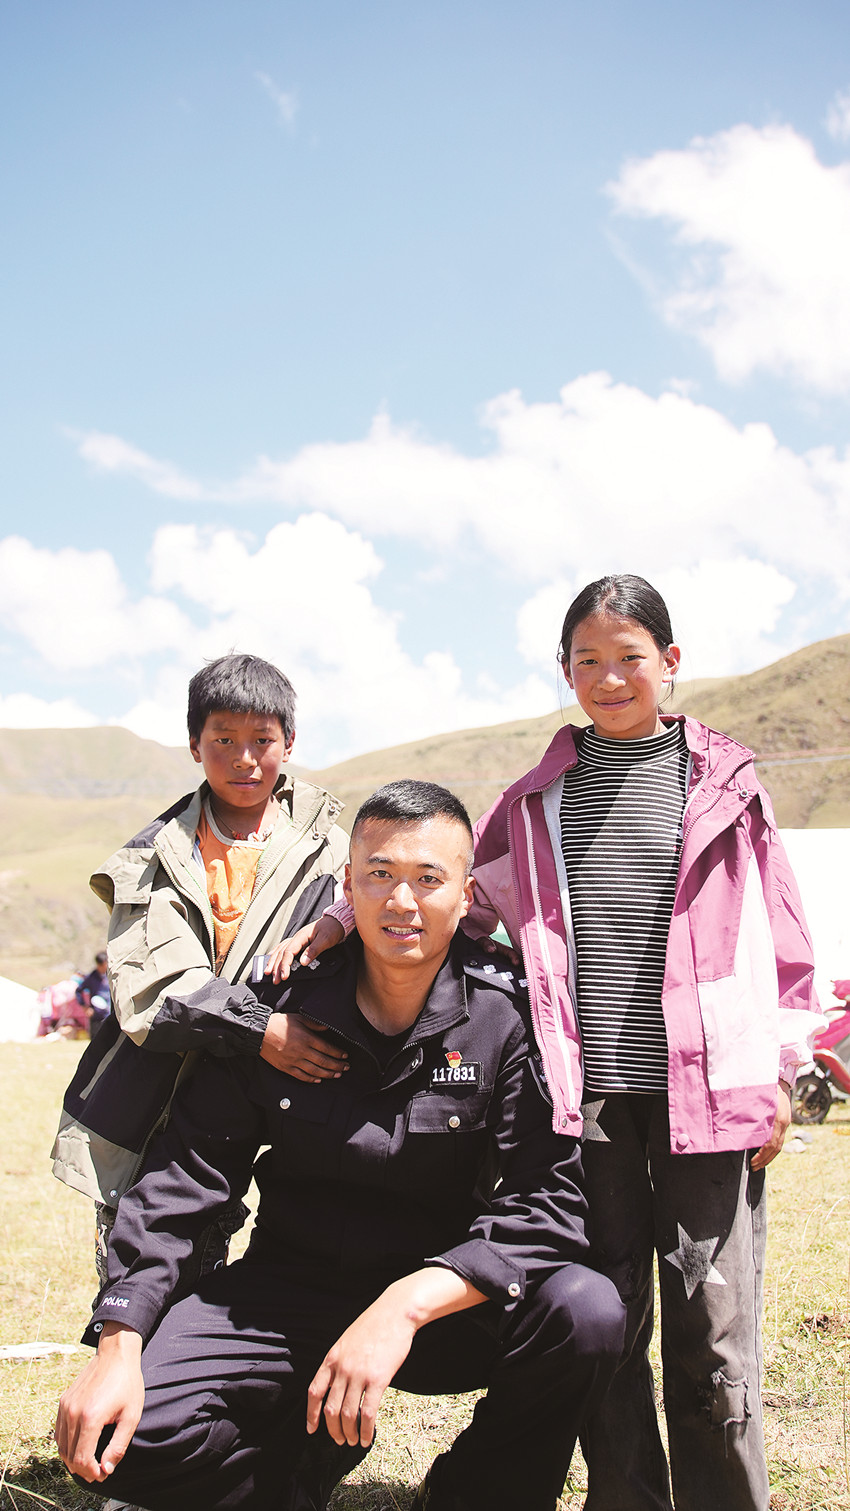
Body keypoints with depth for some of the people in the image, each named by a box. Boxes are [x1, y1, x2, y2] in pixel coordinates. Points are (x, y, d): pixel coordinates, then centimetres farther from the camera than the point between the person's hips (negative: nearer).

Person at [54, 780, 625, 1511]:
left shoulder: (509, 1019, -11)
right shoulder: (280, 1005, -6)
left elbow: (547, 1205, -17)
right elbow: (184, 1174, -5)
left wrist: (406, 1305, -32)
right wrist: (118, 1345, -17)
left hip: (450, 1305, -1)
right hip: (293, 1287, 1)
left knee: (587, 1312, -30)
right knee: (123, 1433, -21)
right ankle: (312, 1450, 11)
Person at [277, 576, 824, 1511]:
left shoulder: (723, 781, 5)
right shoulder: (538, 796, 11)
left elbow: (777, 931, 7)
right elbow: (461, 892, 13)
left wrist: (779, 1073, 4)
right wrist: (343, 918, 0)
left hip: (707, 1089, -2)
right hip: (585, 1092, 2)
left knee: (713, 1332, 2)